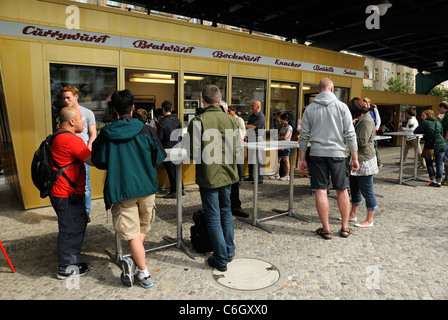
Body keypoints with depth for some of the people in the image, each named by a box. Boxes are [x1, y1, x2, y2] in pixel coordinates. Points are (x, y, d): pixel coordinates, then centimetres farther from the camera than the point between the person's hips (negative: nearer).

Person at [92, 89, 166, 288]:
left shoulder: (106, 134, -5)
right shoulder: (146, 130, -4)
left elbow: (98, 162, 1)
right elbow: (160, 157, 0)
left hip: (121, 189, -1)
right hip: (146, 186, 1)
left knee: (132, 233, 6)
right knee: (143, 228, 20)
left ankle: (144, 275, 7)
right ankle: (133, 260, 4)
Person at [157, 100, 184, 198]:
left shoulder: (162, 122, -16)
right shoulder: (177, 120, 4)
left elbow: (159, 138, -15)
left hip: (167, 150, -6)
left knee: (170, 171, 2)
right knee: (176, 169, 17)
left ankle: (173, 192, 9)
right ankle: (181, 189, 22)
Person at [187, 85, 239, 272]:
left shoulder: (198, 121, -14)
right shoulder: (230, 119, -1)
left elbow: (195, 153, -15)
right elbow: (237, 149, 3)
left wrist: (206, 156, 7)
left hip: (209, 176, -4)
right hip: (228, 174, 5)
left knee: (213, 217, 6)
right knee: (226, 211, 21)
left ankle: (221, 260, 15)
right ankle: (229, 251, 33)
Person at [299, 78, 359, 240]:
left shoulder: (310, 108, 3)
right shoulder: (342, 107, 0)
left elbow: (304, 135, 3)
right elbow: (350, 134, -3)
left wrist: (302, 158, 8)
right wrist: (355, 158, 3)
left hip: (317, 154, 0)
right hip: (338, 153, 0)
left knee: (321, 191, 3)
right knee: (342, 190, 11)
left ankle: (326, 229, 9)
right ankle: (345, 227, 20)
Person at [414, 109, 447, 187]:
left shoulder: (424, 122, -3)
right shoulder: (438, 123, 14)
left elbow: (415, 132, -1)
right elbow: (442, 133, 22)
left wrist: (424, 132, 16)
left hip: (432, 145, -5)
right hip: (442, 144, 5)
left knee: (429, 163, 8)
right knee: (439, 163, 8)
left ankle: (433, 180, 6)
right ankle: (439, 181, 8)